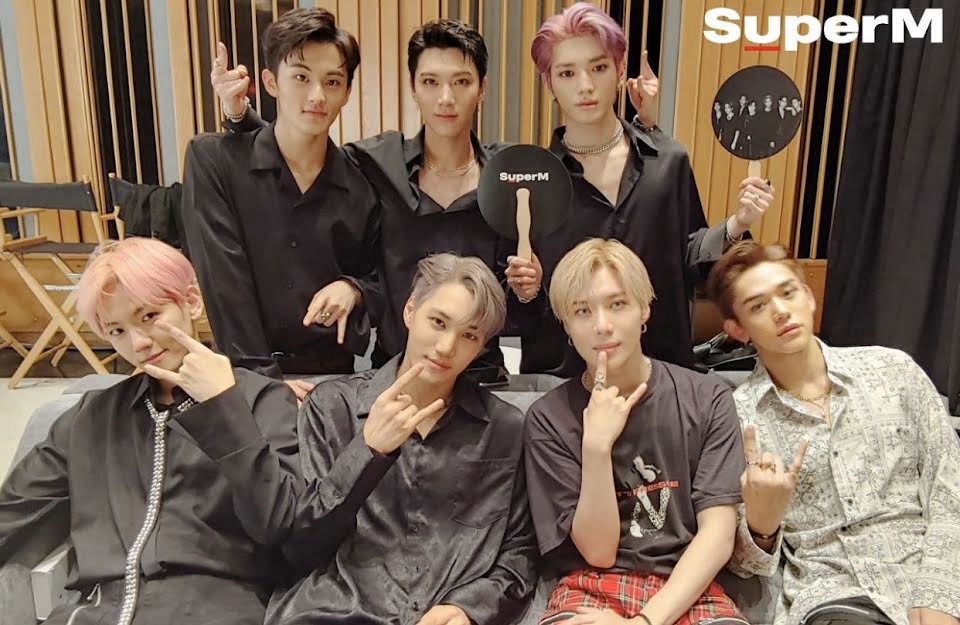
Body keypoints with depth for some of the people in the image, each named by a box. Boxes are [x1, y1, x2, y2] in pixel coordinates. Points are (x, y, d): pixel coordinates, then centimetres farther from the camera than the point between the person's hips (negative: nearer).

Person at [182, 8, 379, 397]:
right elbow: (223, 280, -9)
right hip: (246, 377, -2)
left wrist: (353, 289, -9)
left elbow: (379, 279, 12)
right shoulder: (212, 160, -3)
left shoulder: (363, 182, 2)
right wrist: (261, 376, -16)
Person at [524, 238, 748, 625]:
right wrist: (596, 447, -20)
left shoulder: (707, 399, -1)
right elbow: (598, 551, -6)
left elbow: (718, 535, -6)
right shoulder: (549, 418, -4)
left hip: (687, 589, 1)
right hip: (593, 587, -1)